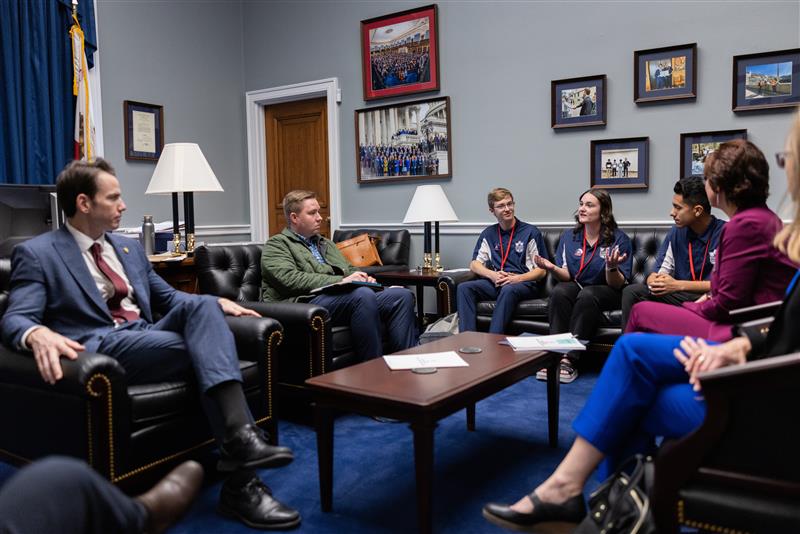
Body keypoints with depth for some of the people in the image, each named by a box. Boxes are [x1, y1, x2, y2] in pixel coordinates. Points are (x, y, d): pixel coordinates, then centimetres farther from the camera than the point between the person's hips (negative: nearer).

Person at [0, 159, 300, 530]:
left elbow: (167, 298, 28)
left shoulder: (129, 248, 23)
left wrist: (217, 303, 8)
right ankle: (240, 483, -28)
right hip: (99, 348, -6)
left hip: (147, 339, 6)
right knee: (208, 351, -27)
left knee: (202, 305, -26)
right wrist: (38, 335, -35)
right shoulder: (36, 254, 3)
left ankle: (239, 437, -39)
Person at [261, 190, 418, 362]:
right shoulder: (276, 244, 8)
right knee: (363, 295, -36)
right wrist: (340, 281, -15)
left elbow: (349, 269, 30)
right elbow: (291, 279, -9)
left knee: (402, 295, -16)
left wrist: (364, 278, 4)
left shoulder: (326, 243, 33)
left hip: (341, 298, 8)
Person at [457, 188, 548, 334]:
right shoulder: (488, 234, 18)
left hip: (523, 283, -4)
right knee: (464, 288, -22)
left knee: (508, 289, -38)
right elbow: (474, 264, 14)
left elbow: (541, 271, 3)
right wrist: (492, 275, -6)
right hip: (495, 283, 4)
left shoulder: (530, 232, 6)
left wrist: (517, 278, -14)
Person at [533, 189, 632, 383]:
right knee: (559, 292, -31)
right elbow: (567, 276, 2)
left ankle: (570, 360, -36)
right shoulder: (568, 236, 6)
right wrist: (553, 268, -20)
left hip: (607, 292, -3)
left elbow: (617, 284, -7)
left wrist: (611, 267, -29)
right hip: (577, 287, 3)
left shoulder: (619, 239, -5)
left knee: (587, 295, -36)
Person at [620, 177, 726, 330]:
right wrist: (654, 281, -17)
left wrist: (678, 285, -20)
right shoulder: (676, 232, 9)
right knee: (631, 292, -15)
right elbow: (657, 273, 8)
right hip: (679, 295, 6)